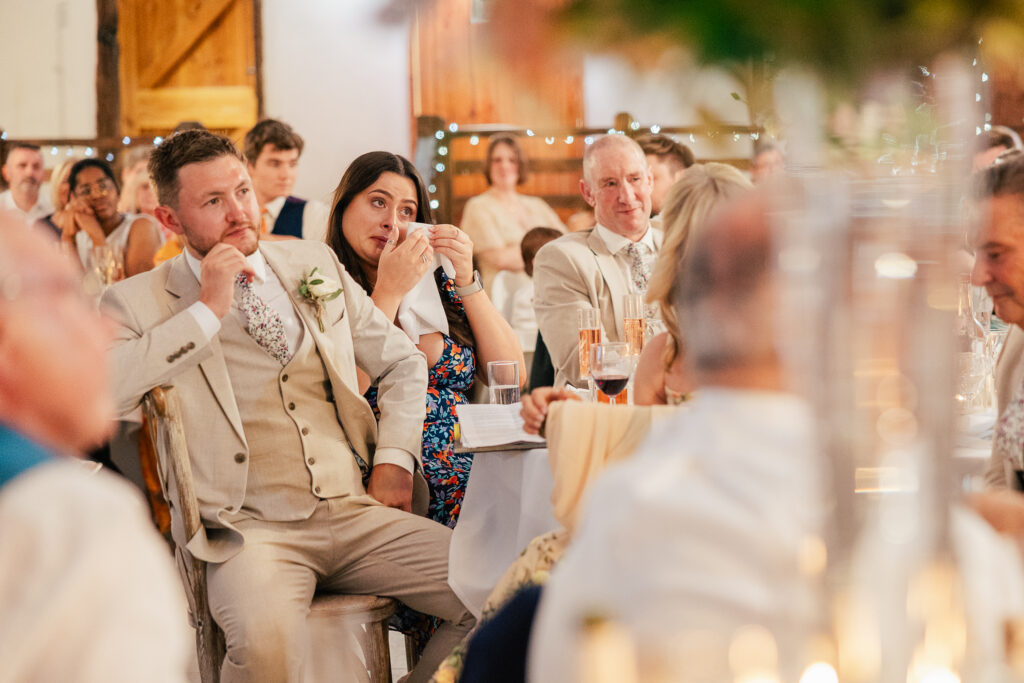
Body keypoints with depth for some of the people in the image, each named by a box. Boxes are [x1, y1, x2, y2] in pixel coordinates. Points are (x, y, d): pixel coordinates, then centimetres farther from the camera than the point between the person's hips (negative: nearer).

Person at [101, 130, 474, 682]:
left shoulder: (313, 264, 17)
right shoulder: (139, 302, 5)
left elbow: (403, 362, 24)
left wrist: (394, 460, 7)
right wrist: (208, 310, -10)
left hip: (357, 513, 5)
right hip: (252, 529, -4)